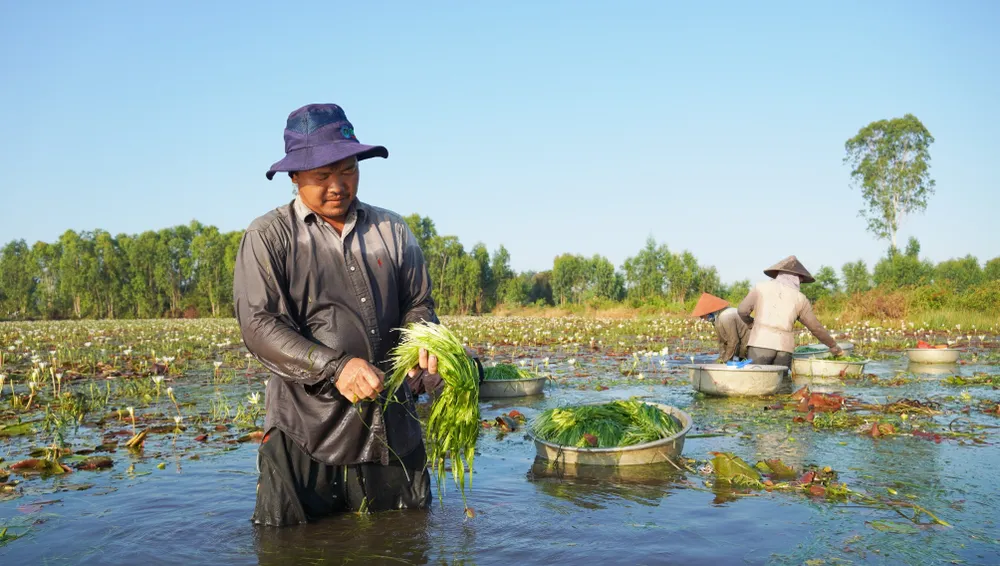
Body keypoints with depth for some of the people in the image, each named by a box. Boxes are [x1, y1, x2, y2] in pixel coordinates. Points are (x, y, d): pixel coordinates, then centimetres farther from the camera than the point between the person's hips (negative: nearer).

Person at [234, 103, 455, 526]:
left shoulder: (392, 230, 11)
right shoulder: (268, 237, -1)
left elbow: (418, 305, 14)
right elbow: (258, 325, -10)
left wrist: (422, 343, -10)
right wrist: (334, 367, -23)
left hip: (392, 431, 4)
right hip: (305, 432, -3)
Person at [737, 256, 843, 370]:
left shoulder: (761, 287, 8)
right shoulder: (800, 299, 13)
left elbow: (743, 310, 4)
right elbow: (816, 327, 18)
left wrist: (750, 323, 26)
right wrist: (833, 345, 33)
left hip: (760, 343, -2)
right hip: (784, 348, 2)